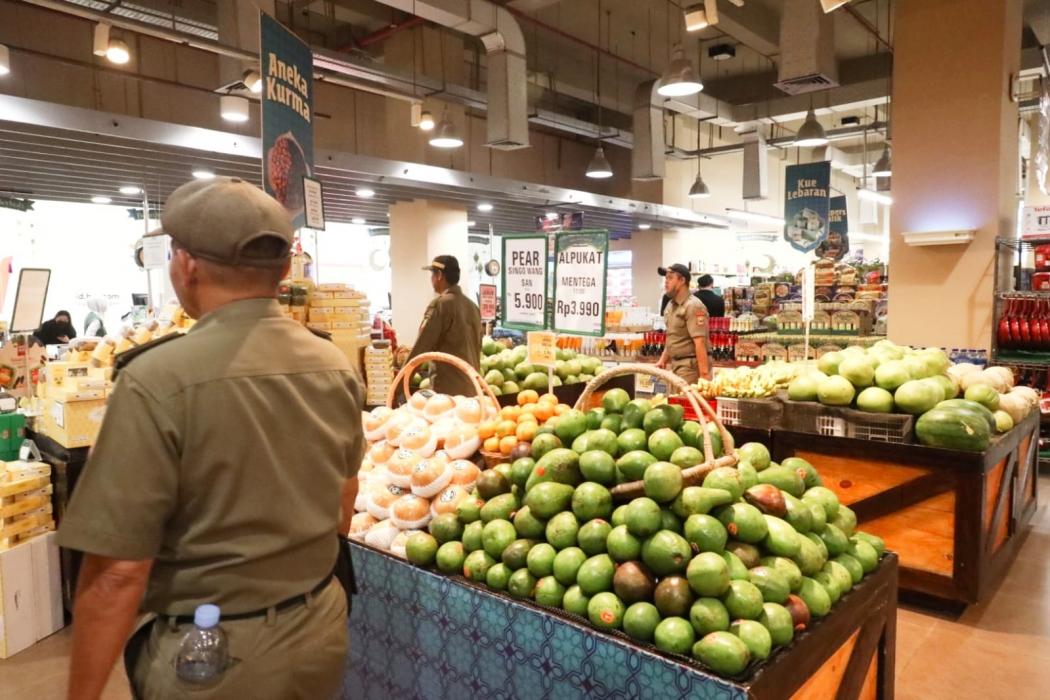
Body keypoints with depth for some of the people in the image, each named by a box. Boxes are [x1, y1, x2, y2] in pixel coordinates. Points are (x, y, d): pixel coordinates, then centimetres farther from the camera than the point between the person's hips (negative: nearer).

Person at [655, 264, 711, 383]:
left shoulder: (693, 306, -16)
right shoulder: (670, 305, 12)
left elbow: (700, 343, -22)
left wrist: (704, 374, -26)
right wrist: (663, 360, 13)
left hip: (690, 366, -9)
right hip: (675, 365, 9)